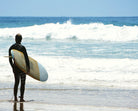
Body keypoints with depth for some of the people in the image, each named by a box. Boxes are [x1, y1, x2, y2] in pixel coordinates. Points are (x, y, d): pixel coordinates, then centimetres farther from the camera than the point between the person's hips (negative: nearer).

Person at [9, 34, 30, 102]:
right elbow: (26, 58, -15)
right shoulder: (22, 47, -13)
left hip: (15, 67, 5)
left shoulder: (11, 47, 3)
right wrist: (28, 67, -8)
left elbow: (10, 59, 8)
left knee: (16, 82, 14)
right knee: (23, 83, 4)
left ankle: (15, 98, 14)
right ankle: (21, 98, 3)